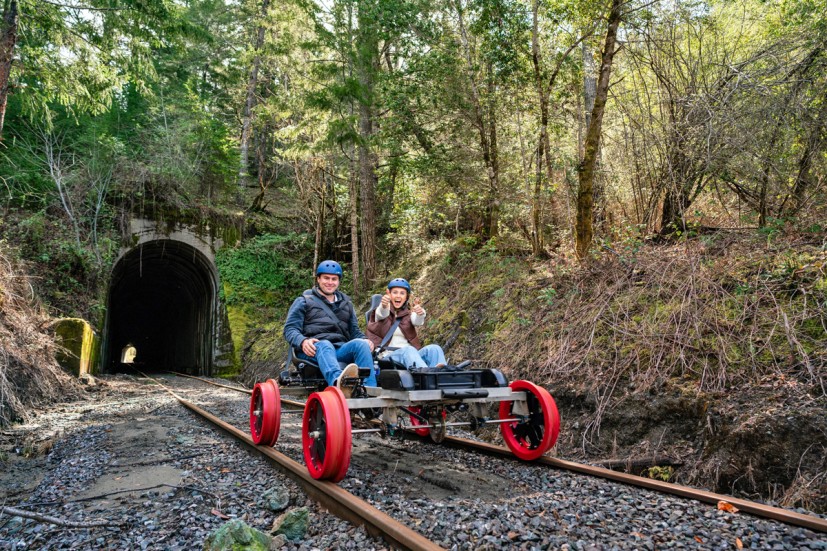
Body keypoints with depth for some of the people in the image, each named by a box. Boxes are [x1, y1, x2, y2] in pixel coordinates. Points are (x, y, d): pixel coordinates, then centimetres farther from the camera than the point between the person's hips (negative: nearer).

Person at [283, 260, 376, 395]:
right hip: (314, 349, -3)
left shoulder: (346, 303, 30)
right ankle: (338, 382, -72)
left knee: (361, 344, -28)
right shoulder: (303, 301, 17)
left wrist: (365, 339, 3)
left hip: (340, 350, 4)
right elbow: (290, 328, 6)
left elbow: (354, 330, 29)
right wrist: (302, 341, -17)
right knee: (324, 346, -39)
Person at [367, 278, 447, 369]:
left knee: (434, 348, -24)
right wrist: (383, 306, -40)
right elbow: (381, 314, -14)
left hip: (410, 356, 4)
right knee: (408, 350, -34)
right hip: (388, 354, -3)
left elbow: (418, 322, -6)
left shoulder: (408, 314, 21)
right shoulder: (379, 311, 15)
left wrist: (420, 313, -32)